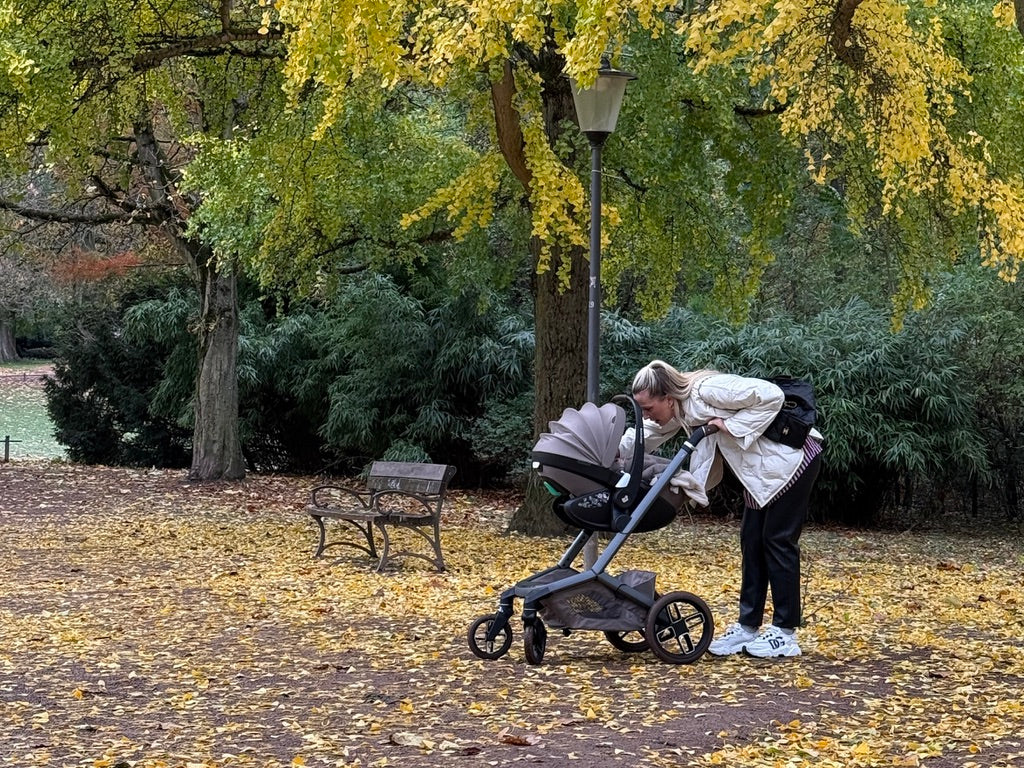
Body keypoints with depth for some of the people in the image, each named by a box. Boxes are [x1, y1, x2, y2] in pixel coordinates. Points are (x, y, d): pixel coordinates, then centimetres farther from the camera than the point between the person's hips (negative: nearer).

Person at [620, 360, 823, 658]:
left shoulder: (708, 390, -28)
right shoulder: (679, 410, 0)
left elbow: (771, 395, -27)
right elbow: (642, 438, 11)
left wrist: (733, 426, -27)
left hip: (792, 460, -9)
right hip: (762, 470, 9)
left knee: (779, 541, -6)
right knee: (752, 542, 8)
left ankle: (785, 633, 1)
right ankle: (747, 626, 13)